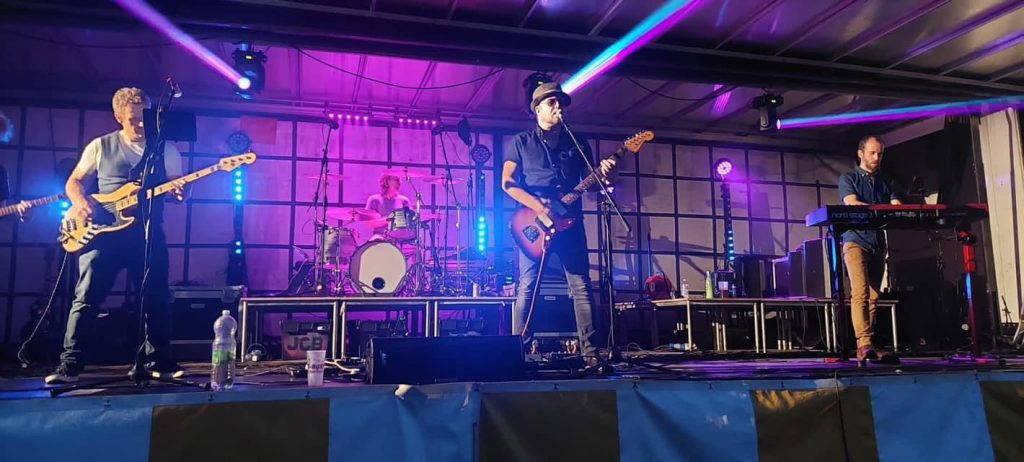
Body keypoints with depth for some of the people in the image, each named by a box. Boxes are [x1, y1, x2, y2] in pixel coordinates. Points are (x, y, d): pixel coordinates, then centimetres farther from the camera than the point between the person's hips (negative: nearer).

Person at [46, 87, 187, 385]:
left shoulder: (166, 149, 10)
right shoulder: (100, 146, 8)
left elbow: (177, 186, 8)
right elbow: (74, 182, 11)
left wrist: (179, 192, -17)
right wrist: (80, 202, -11)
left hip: (148, 234, 1)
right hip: (103, 231, -1)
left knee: (155, 299, 4)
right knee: (87, 298, -5)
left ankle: (160, 362, 15)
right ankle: (69, 365, 0)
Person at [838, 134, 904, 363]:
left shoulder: (887, 182, 19)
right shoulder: (848, 179, 6)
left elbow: (897, 207, 6)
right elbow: (852, 204, -11)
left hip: (878, 243, 5)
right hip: (856, 240, -5)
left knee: (873, 296, 3)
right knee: (860, 292, -18)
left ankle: (868, 347, 5)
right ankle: (864, 344, -24)